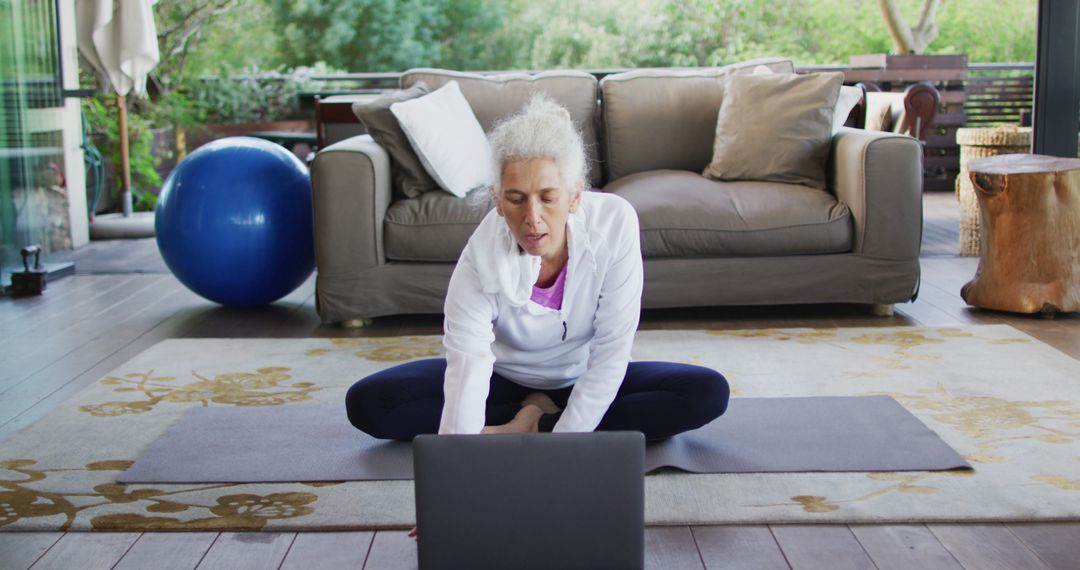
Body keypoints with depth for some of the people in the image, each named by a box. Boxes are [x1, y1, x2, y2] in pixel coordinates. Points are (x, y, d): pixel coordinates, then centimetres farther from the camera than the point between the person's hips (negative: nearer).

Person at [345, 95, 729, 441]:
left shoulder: (615, 223, -29)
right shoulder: (481, 259, -31)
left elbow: (611, 353, -24)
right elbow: (467, 371, -42)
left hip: (584, 381, 1)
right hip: (503, 376, -1)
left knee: (709, 393, -24)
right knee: (366, 402, -20)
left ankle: (528, 425, -17)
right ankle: (538, 417, -12)